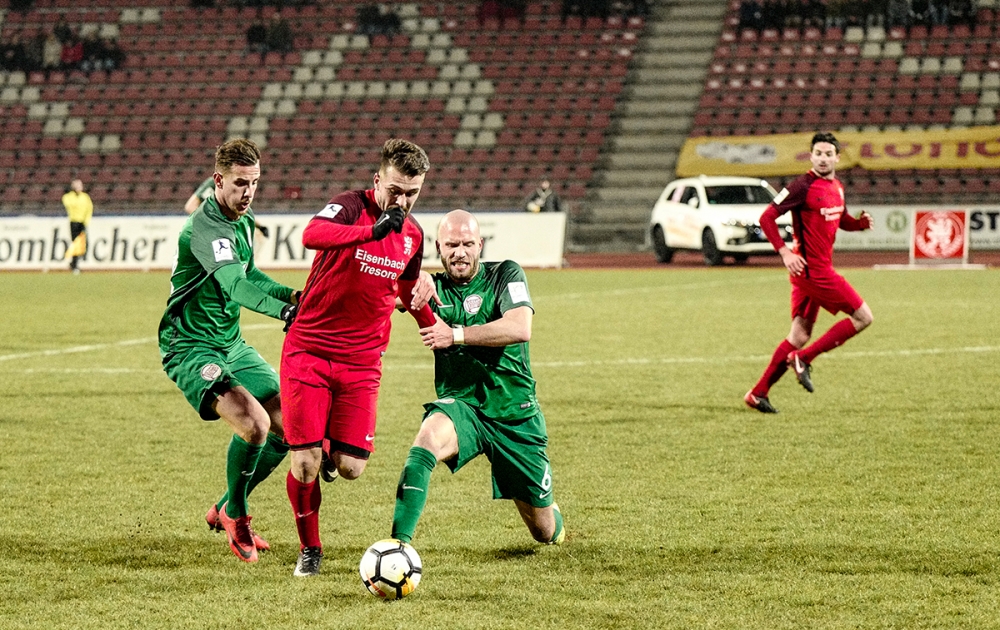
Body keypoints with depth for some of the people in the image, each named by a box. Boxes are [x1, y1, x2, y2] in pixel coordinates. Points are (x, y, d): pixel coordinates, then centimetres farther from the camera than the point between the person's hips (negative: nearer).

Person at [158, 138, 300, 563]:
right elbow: (234, 284, -37)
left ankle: (225, 511, 22)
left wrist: (292, 295, 5)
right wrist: (281, 311, -51)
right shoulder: (204, 227, -22)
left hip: (231, 345, 9)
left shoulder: (243, 221, 8)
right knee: (254, 423, -26)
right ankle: (235, 514, -1)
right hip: (191, 348, -9)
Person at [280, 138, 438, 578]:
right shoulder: (351, 207, -12)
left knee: (351, 468, -6)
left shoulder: (413, 235, 6)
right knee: (305, 465, -8)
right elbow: (312, 235, -36)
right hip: (308, 353, -4)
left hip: (362, 361, 4)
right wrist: (373, 230, -45)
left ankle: (333, 452, 31)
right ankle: (309, 550, 16)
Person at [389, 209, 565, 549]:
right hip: (460, 405, 0)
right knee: (428, 438, -38)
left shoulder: (505, 275, -4)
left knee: (545, 531, 10)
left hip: (515, 415, 0)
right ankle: (398, 544, -42)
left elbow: (520, 329, -21)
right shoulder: (434, 288, 2)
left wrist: (455, 335, -26)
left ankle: (553, 520, 50)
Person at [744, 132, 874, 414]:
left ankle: (758, 394, 12)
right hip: (812, 269, -9)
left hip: (817, 269, 9)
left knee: (800, 335, 10)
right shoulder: (803, 187, -14)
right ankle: (803, 359, -2)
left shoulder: (837, 187, 11)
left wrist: (860, 223, 5)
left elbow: (841, 220, 28)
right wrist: (784, 252, -22)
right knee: (863, 317, -6)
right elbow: (767, 218, -14)